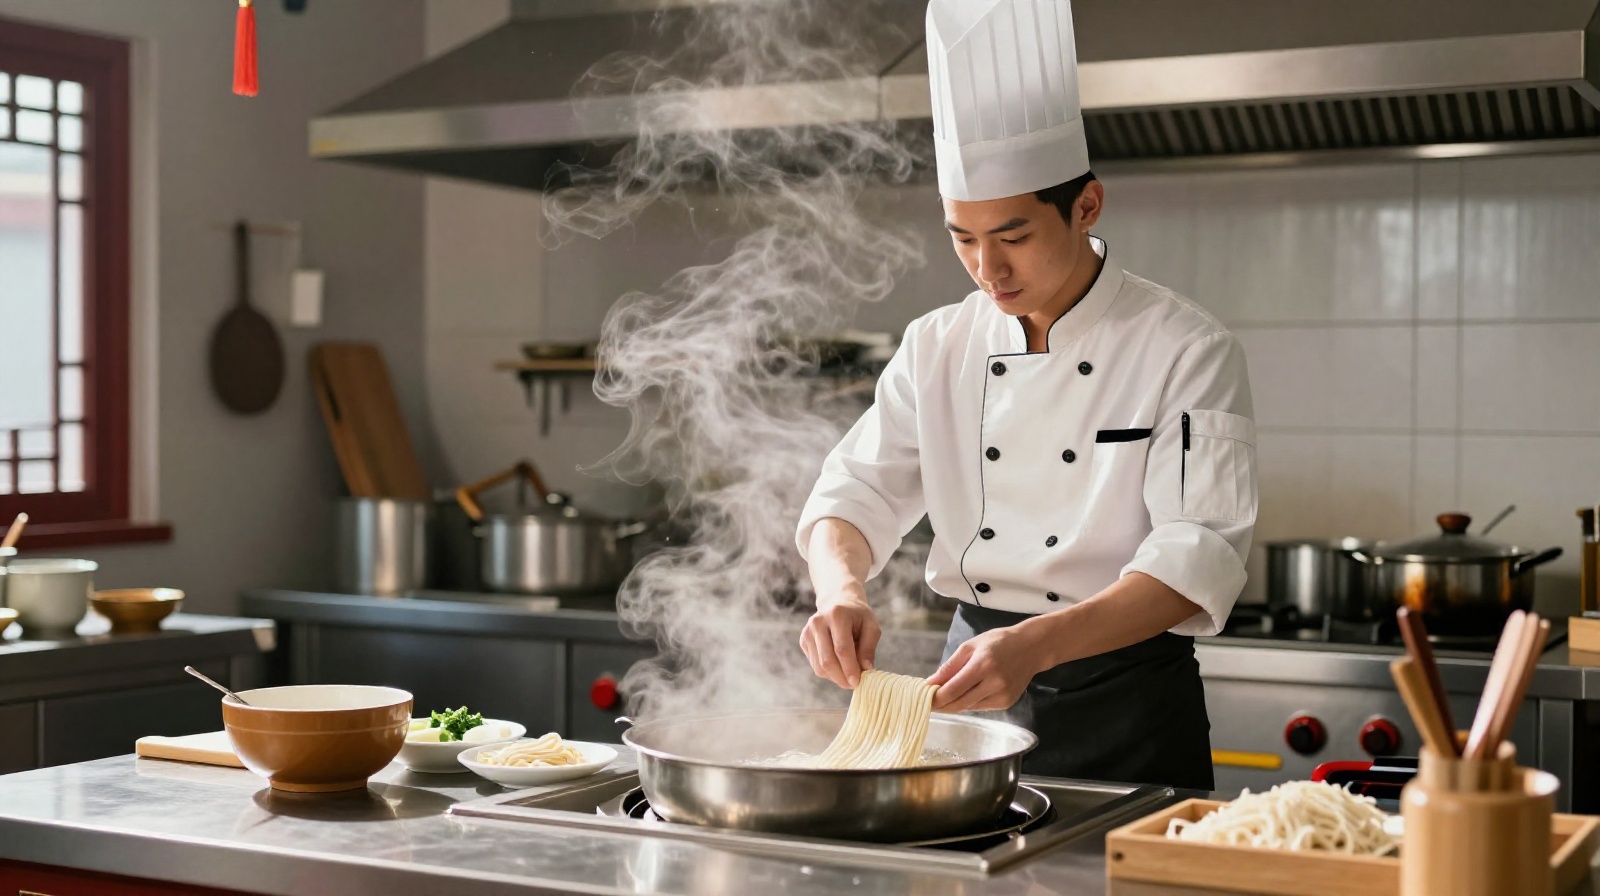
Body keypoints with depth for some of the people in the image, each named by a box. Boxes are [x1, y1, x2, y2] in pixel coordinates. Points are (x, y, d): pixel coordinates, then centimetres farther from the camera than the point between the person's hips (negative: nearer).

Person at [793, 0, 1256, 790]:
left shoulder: (1187, 352, -12)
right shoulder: (938, 348, 3)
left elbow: (1199, 556, -20)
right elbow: (858, 490, 0)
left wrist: (1036, 644, -35)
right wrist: (841, 588, -24)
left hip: (1126, 714, -4)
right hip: (970, 683, 4)